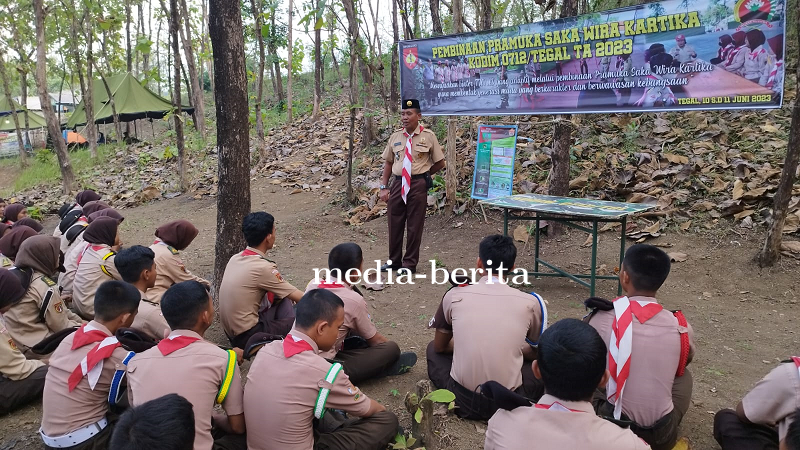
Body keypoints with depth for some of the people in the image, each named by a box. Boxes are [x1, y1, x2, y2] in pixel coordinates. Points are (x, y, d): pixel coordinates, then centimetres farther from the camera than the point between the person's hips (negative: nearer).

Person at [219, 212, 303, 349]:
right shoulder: (262, 267, -21)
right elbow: (298, 297, -12)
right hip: (248, 336, -8)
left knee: (283, 299, 15)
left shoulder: (235, 258, 2)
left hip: (232, 332, 8)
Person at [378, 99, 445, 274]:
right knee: (395, 223, 10)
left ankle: (410, 263, 18)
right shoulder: (395, 136, 5)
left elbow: (440, 163, 3)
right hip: (398, 184, 4)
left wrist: (423, 174, 4)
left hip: (418, 185, -3)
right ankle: (394, 260, 27)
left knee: (415, 225, 4)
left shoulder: (428, 136, -4)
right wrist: (383, 187, 5)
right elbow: (388, 162, 11)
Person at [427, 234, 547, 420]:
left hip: (464, 400, 0)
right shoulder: (530, 302, -3)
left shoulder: (455, 296, -2)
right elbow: (537, 353, 14)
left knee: (433, 349, 27)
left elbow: (440, 346, 13)